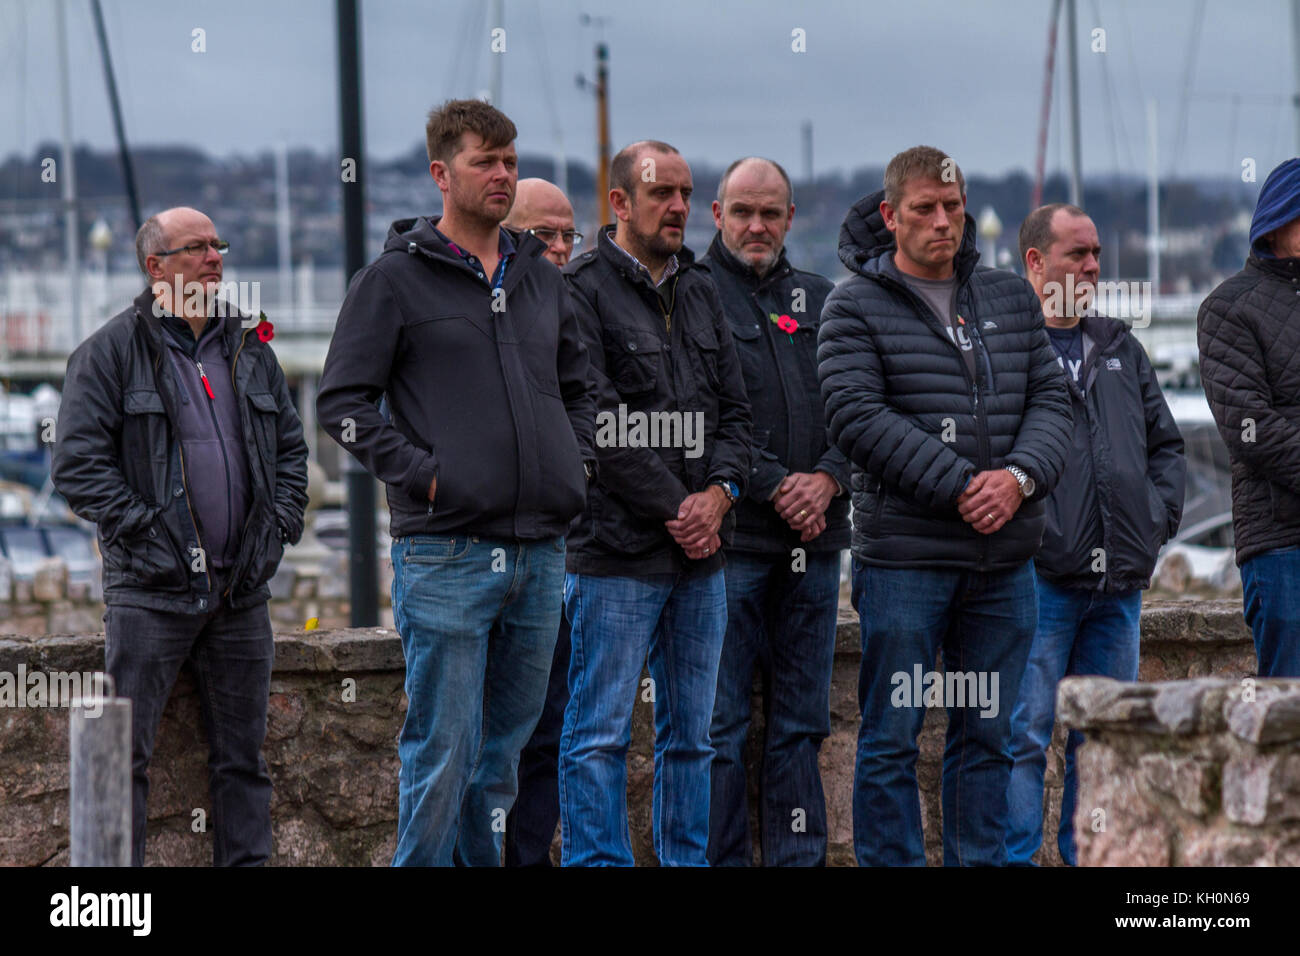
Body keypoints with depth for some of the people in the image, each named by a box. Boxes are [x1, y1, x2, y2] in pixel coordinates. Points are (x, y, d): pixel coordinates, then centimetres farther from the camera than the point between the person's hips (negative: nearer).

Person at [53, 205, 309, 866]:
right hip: (150, 588, -5)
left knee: (242, 753, 9)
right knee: (126, 750, -6)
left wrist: (283, 517, 8)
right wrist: (138, 524, -13)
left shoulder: (250, 347, 13)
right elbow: (76, 463, -8)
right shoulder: (112, 351, -3)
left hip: (242, 587, 5)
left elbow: (291, 444, 22)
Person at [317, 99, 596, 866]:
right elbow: (342, 402, -4)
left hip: (540, 549, 6)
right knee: (443, 750, -6)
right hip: (447, 551, -6)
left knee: (505, 750, 11)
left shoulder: (542, 278, 16)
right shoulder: (396, 278, -2)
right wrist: (422, 473, -13)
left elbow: (578, 387, 28)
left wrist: (577, 460, 11)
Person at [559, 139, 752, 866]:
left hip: (702, 556, 7)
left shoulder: (700, 292, 15)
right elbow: (598, 426, -14)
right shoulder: (583, 291, -8)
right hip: (616, 553, -7)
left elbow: (734, 409, 15)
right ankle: (598, 861, -1)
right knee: (601, 734, -4)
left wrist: (720, 492, -3)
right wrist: (674, 507, -14)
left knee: (692, 733, 12)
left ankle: (689, 861, 18)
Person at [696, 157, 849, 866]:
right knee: (720, 725, -4)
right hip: (728, 540, -5)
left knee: (801, 721, 8)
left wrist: (828, 478, -7)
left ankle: (800, 859, 13)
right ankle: (720, 860, 1)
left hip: (814, 542, 5)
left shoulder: (821, 302, 16)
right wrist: (775, 486, -15)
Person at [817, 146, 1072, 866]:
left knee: (988, 736, 10)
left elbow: (1049, 399, 10)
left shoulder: (1010, 299, 14)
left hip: (1003, 560, 5)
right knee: (892, 738, -1)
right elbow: (858, 416, -12)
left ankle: (981, 863, 17)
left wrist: (1020, 476, -10)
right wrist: (960, 486, -17)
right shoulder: (855, 308, -1)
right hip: (903, 557, -5)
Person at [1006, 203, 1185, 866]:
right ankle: (1013, 857, -4)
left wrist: (1159, 515, 10)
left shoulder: (1120, 350, 19)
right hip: (1039, 579, -6)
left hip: (1120, 583, 6)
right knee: (1024, 735, -8)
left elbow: (1166, 441, 26)